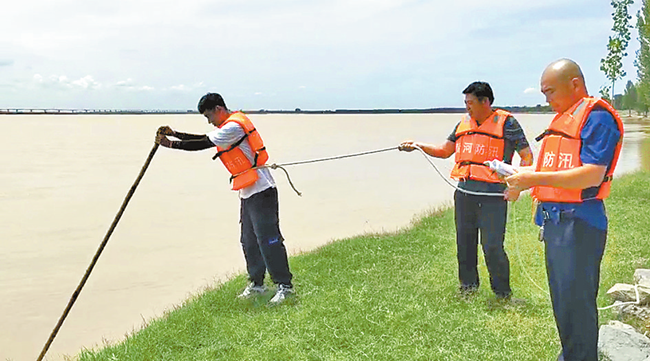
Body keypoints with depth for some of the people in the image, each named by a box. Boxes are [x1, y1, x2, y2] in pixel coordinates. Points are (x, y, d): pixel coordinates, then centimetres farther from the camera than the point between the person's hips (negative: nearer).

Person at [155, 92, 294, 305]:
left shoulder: (233, 126, -15)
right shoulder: (231, 125, 17)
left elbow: (202, 145, -15)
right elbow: (204, 139, 22)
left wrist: (171, 144, -7)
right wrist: (174, 134, 16)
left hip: (261, 191, -11)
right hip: (248, 192, 11)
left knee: (268, 239, -9)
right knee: (249, 241, 13)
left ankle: (284, 285, -4)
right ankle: (256, 284, 21)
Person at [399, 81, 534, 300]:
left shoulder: (506, 123, -2)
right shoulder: (464, 124, 15)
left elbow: (527, 155, -1)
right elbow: (445, 151, 18)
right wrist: (418, 146, 6)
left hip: (492, 196, -6)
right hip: (463, 193, 6)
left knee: (492, 246, -6)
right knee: (464, 243, 12)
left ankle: (503, 293, 10)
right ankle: (468, 285, 29)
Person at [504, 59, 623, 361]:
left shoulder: (597, 117, -12)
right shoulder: (563, 118, 17)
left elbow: (592, 175, -22)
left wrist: (533, 179, -22)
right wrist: (521, 179, 8)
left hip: (578, 223, -10)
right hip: (554, 220, 10)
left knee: (576, 304, -4)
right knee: (561, 299, 18)